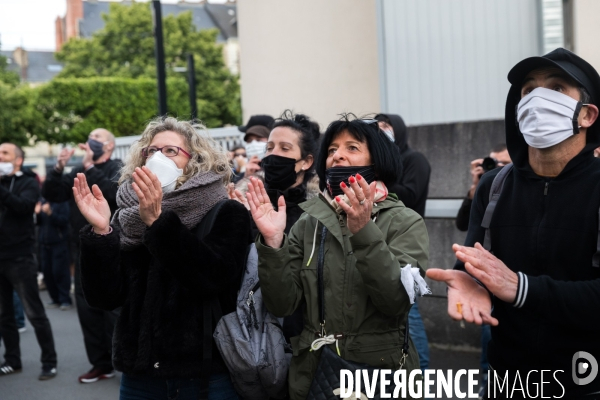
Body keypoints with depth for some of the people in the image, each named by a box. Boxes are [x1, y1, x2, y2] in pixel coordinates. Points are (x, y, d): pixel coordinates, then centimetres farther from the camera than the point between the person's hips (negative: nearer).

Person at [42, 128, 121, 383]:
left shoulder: (118, 169, -2)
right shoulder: (77, 173, 13)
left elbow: (114, 193, -22)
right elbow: (50, 195, 7)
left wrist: (90, 166, -20)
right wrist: (59, 168, -7)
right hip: (84, 251, 6)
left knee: (114, 309, -3)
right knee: (87, 308, 9)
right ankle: (102, 364, 20)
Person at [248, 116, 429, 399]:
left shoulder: (404, 222, -5)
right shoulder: (308, 222, 2)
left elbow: (397, 300, -20)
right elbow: (282, 305, -6)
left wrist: (364, 232, -29)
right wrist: (272, 242, -19)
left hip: (382, 376, -2)